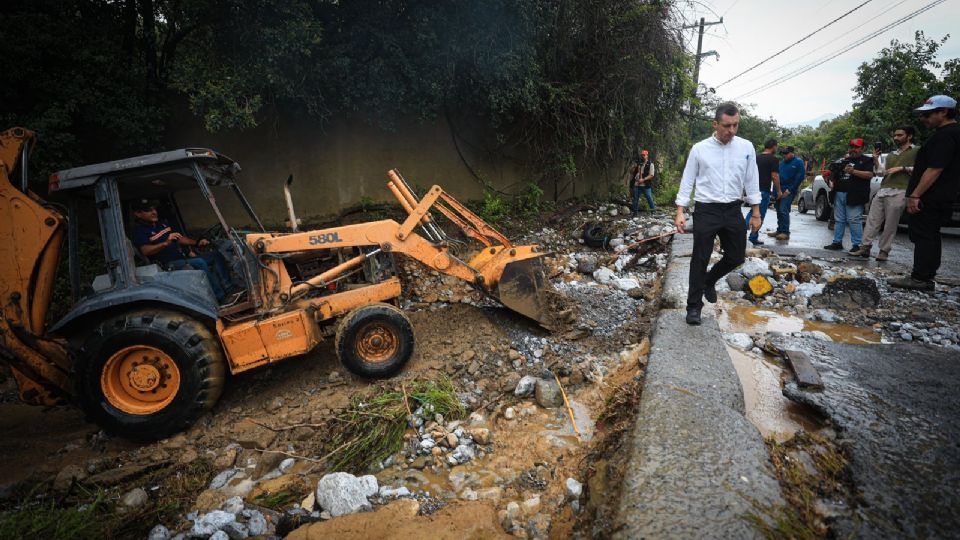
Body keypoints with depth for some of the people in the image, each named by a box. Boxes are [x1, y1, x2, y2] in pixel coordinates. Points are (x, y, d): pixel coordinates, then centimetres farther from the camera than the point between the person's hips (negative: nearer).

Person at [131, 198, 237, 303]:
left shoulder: (162, 223, 22)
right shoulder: (139, 230, -5)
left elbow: (179, 238, 27)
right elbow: (145, 250, -23)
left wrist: (197, 242, 11)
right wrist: (166, 243, -39)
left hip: (183, 258, 9)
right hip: (170, 265, -9)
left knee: (215, 255, -3)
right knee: (199, 263, -32)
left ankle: (228, 288, -15)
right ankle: (221, 298, -32)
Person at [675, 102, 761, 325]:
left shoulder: (746, 147, 3)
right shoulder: (699, 149, -3)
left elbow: (751, 181, 7)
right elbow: (687, 181, 0)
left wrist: (756, 213, 6)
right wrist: (680, 212, -6)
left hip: (733, 210, 3)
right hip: (706, 210, -3)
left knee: (736, 256, 10)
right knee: (700, 259, -2)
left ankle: (709, 281, 38)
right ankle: (694, 306, 9)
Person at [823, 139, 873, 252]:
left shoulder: (866, 160, 6)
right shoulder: (845, 160, 25)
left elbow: (870, 174, -9)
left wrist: (853, 171, -19)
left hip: (854, 195, -6)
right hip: (840, 193, 6)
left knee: (854, 220, -9)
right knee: (839, 220, 8)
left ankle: (857, 245, -6)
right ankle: (837, 242, 13)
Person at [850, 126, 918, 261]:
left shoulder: (916, 151, 5)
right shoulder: (891, 154, 26)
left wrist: (902, 168, -11)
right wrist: (876, 160, 10)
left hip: (899, 192, -6)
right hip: (882, 191, 6)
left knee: (890, 224, -5)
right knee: (872, 220, -1)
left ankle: (884, 251, -1)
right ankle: (865, 247, -1)